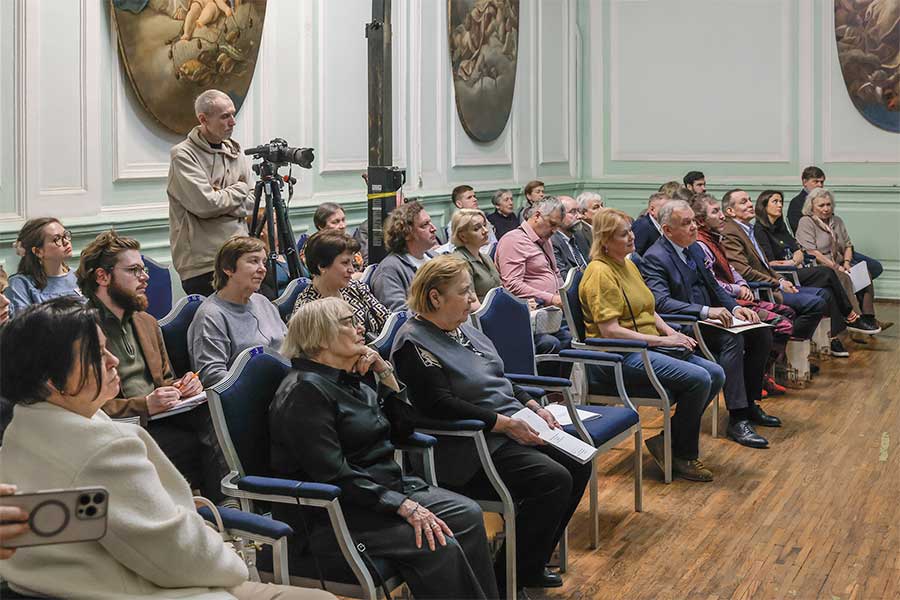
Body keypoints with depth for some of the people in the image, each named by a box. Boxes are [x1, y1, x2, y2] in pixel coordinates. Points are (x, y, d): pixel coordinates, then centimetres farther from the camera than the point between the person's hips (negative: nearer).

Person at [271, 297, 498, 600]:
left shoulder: (357, 377, 12)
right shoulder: (304, 391, -15)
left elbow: (402, 432, 16)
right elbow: (333, 475, -22)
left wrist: (387, 376, 3)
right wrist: (403, 506, -24)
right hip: (330, 515, -9)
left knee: (469, 515, -7)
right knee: (439, 546, -24)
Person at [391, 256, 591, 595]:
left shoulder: (461, 328, 14)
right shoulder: (414, 343, -15)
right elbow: (441, 405, -23)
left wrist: (533, 408, 7)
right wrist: (506, 424, -22)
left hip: (512, 427, 10)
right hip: (471, 447, -10)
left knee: (578, 464, 0)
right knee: (553, 479, -23)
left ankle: (531, 563, 12)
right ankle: (508, 577, -7)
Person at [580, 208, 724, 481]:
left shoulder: (628, 264, 16)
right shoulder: (600, 272, -14)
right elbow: (610, 330, -20)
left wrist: (671, 332, 4)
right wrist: (661, 340, -18)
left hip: (648, 346, 10)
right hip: (619, 356, -10)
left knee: (715, 374, -4)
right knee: (698, 379, -23)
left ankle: (667, 441, 1)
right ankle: (682, 456, -6)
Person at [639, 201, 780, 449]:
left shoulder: (694, 248, 13)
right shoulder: (654, 258, -14)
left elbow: (713, 286, 16)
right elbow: (661, 302, -26)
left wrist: (735, 307, -4)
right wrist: (706, 311, -35)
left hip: (707, 318, 9)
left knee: (762, 333, -5)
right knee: (732, 338, -30)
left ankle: (749, 403, 7)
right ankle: (737, 419, -28)